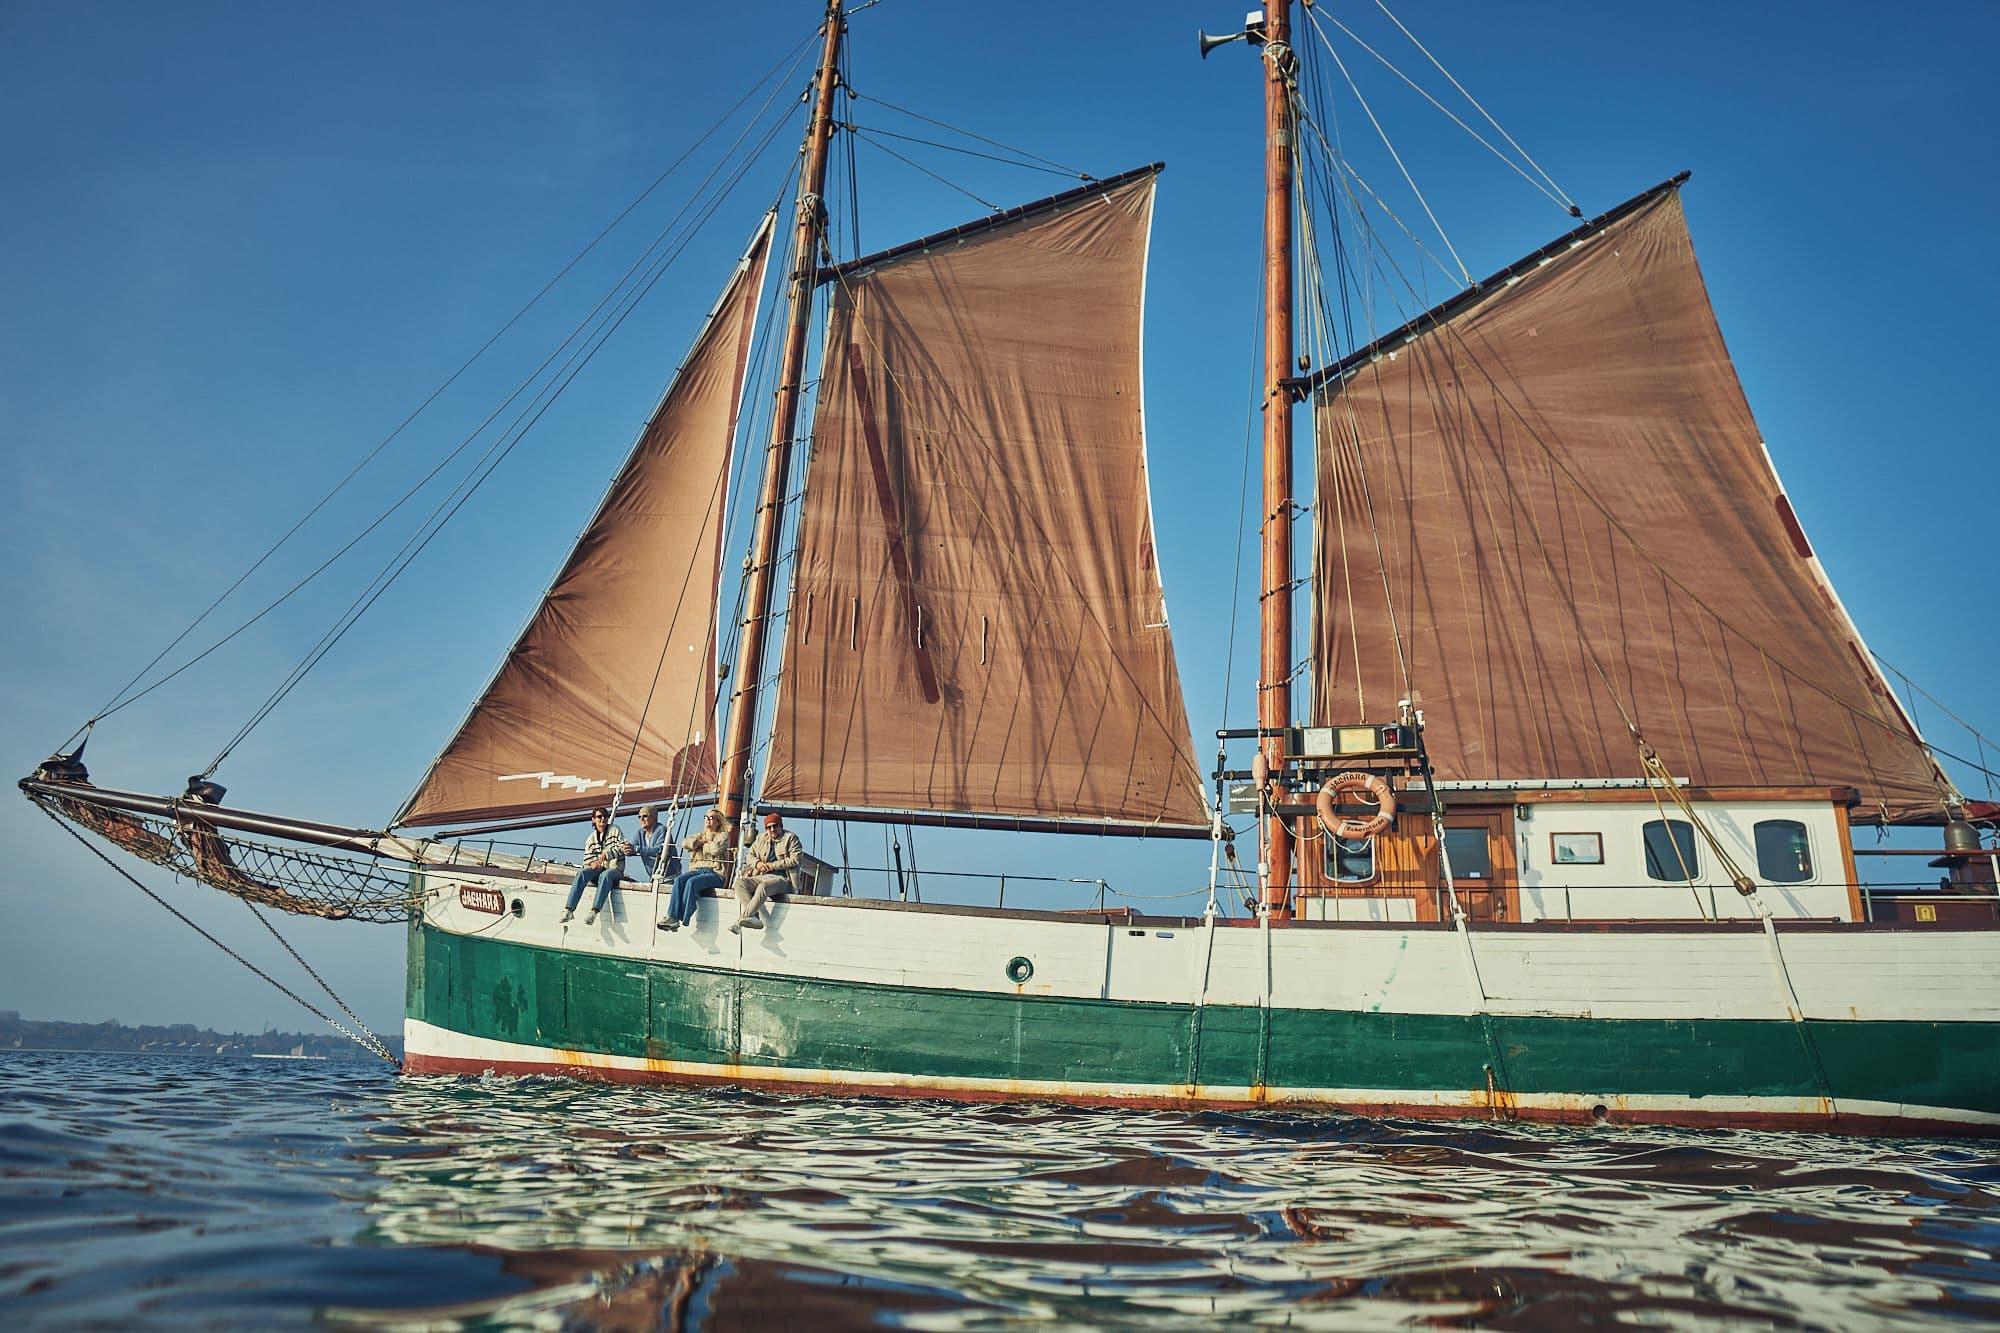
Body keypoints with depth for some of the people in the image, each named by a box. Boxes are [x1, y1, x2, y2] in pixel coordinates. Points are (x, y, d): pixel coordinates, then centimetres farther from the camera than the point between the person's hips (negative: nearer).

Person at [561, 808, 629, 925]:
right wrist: (592, 863, -14)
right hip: (597, 869, 3)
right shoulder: (591, 838, 18)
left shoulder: (615, 830, 7)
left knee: (605, 875, -39)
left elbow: (621, 848, -6)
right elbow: (587, 858, 11)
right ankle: (569, 909, -38)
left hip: (614, 869, -3)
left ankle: (594, 911, -51)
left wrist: (605, 854, -20)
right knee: (581, 873, -28)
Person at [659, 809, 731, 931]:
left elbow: (716, 849, -9)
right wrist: (703, 841, 3)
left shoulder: (723, 835, 13)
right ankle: (672, 917, -36)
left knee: (692, 882, -33)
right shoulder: (699, 835, 29)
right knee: (679, 879, -26)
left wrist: (701, 844, 7)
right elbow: (685, 843, 9)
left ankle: (684, 921, -37)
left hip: (714, 872, -5)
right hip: (696, 870, 5)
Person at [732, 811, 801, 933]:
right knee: (740, 882, -23)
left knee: (763, 886, -37)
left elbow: (796, 859, -5)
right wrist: (757, 863, 0)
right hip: (762, 877, 6)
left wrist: (773, 865, -10)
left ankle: (741, 920, -42)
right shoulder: (760, 838, 23)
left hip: (782, 878, -6)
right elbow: (749, 856, 23)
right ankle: (754, 918, -35)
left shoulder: (790, 837, 6)